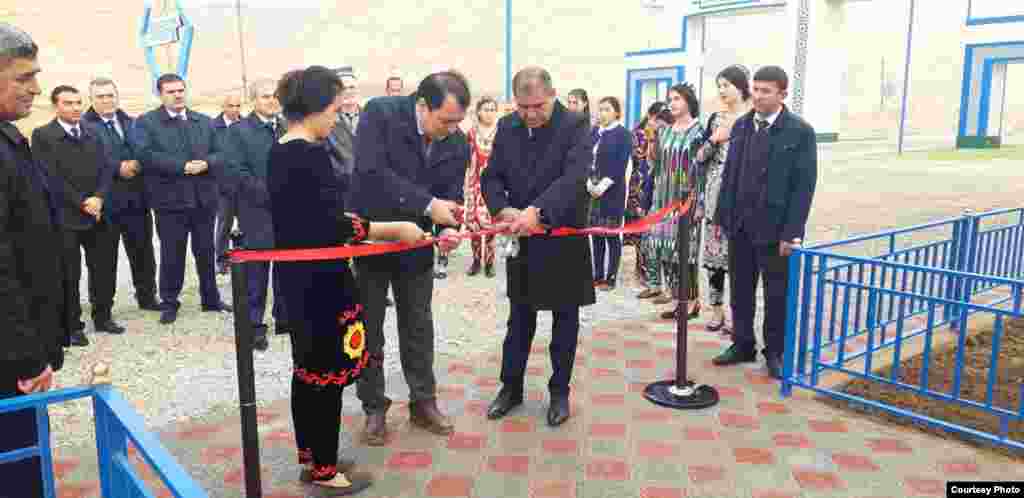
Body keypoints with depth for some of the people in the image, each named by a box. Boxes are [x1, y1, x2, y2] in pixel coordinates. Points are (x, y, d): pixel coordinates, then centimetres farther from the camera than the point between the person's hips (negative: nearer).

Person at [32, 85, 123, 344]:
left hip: (99, 214, 5)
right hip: (65, 216, -4)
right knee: (69, 276, 3)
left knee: (104, 270, 9)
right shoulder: (43, 135, -4)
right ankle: (73, 326, 12)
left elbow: (107, 168, 5)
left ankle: (103, 317, 23)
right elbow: (51, 177, -11)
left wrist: (98, 198, -10)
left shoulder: (94, 133, 12)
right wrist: (82, 203, -14)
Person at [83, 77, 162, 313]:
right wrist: (118, 168, -19)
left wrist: (137, 165, -12)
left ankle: (147, 296, 26)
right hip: (105, 200, -4)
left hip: (136, 198, 4)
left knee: (143, 251, 12)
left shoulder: (133, 123, 13)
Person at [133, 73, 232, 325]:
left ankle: (211, 298, 26)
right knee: (172, 255, 4)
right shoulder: (146, 123, 0)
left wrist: (205, 164, -14)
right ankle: (169, 303, 17)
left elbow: (218, 154, 7)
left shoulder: (204, 122, 13)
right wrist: (182, 166, -20)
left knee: (206, 252, 13)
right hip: (170, 200, -3)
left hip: (204, 198, 4)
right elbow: (147, 155, -14)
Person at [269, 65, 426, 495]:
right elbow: (331, 226, -25)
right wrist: (393, 229, -22)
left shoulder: (279, 152, 9)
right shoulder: (311, 154, -20)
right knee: (327, 371, 2)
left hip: (294, 274, 10)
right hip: (318, 278, -10)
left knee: (307, 367, 18)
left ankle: (309, 457, 32)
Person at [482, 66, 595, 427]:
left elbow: (573, 177, -26)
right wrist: (503, 210, -19)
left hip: (564, 238, -4)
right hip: (521, 239, 4)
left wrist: (536, 210, -39)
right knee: (519, 319, 15)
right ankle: (511, 387, 28)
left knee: (565, 319, 10)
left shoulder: (576, 126, -12)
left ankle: (559, 391, 24)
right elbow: (491, 177, 2)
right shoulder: (506, 127, 3)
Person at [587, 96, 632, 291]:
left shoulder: (623, 134, -4)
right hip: (592, 190, 5)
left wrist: (602, 186, -17)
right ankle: (597, 275, 16)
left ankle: (610, 277, 6)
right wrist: (589, 183, -6)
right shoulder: (594, 133, 13)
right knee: (596, 234, 8)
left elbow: (620, 166, -11)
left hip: (612, 192, -5)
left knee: (612, 234, -1)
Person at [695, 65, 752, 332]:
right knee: (714, 250, 6)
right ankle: (717, 309, 17)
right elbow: (700, 156, 8)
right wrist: (715, 139, -6)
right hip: (715, 192, 5)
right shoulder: (715, 118, 12)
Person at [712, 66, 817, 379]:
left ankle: (775, 352, 22)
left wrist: (791, 232, -15)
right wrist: (722, 215, 7)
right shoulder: (741, 125, 7)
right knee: (740, 289, 13)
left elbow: (804, 185, -11)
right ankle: (743, 345, 28)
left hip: (774, 227, -4)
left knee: (777, 294, 7)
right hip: (740, 224, 5)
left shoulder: (800, 131, -8)